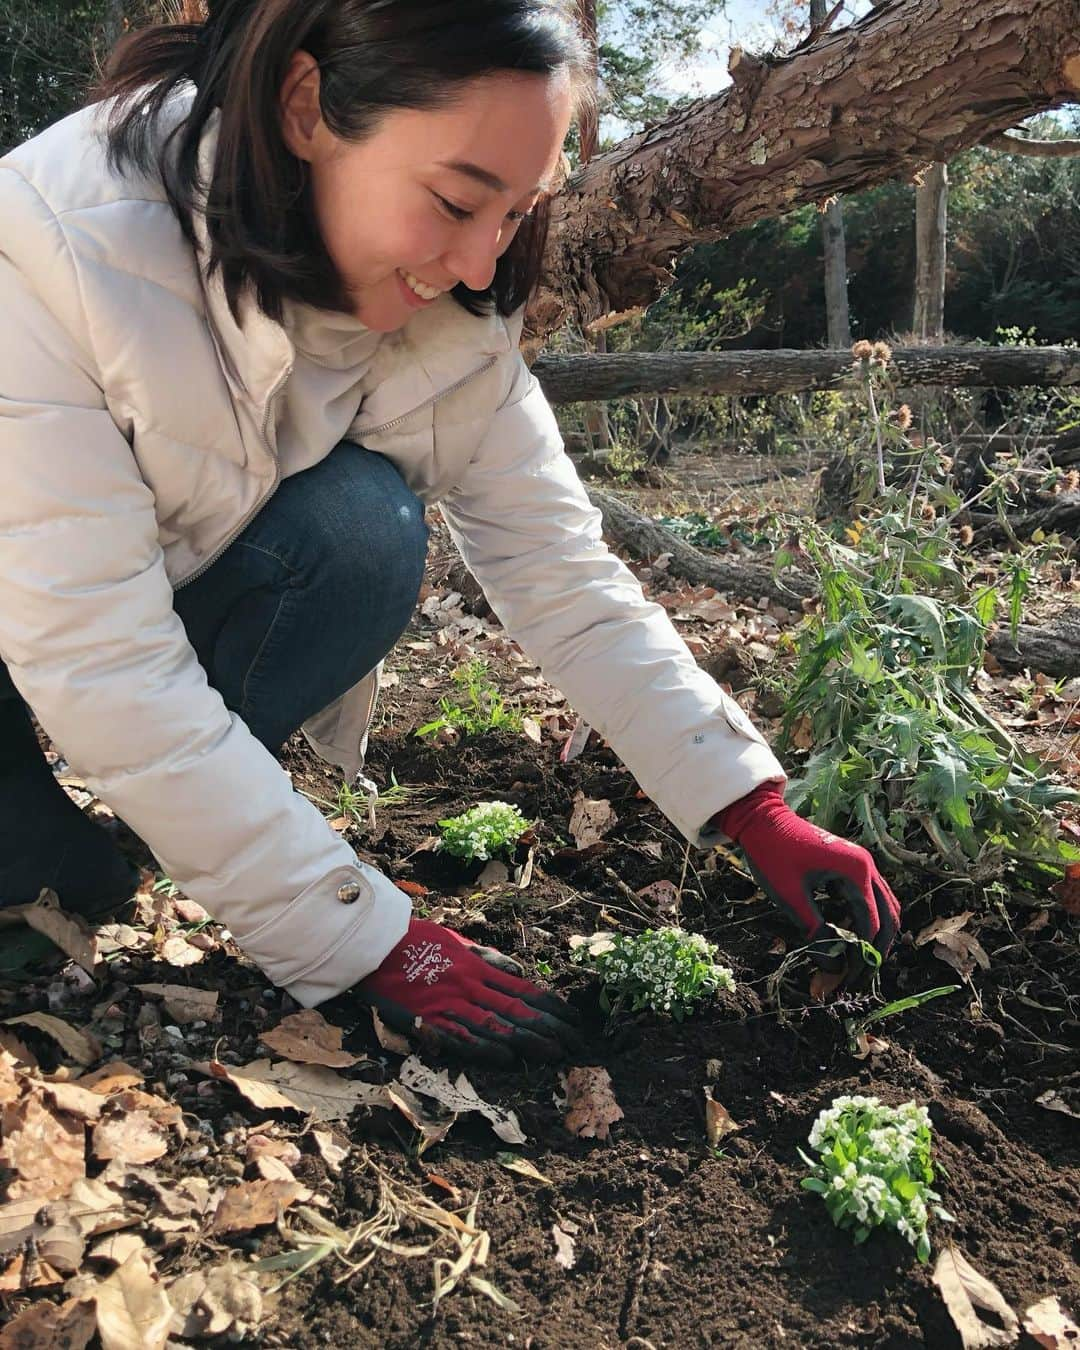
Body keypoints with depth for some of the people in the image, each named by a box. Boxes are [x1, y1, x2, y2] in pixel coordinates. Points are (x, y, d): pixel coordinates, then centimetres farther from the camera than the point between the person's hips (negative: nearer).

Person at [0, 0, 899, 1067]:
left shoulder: (448, 307, -19)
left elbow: (556, 564, -16)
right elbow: (102, 666, -35)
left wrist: (756, 814, -22)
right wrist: (371, 945, -33)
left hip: (196, 594, 4)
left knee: (364, 534, -27)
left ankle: (164, 813, -6)